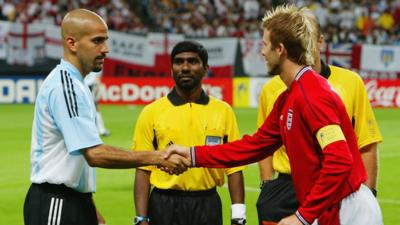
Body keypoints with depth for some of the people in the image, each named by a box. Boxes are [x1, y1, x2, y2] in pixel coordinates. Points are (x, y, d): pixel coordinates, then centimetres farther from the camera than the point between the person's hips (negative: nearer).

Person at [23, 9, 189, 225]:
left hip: (74, 201, 10)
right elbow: (95, 154, -24)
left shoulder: (73, 84, 15)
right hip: (55, 206, -10)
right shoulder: (65, 85, -17)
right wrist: (155, 157, -22)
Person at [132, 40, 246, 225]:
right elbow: (143, 170, -1)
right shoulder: (151, 113, 1)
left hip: (207, 207, 1)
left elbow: (233, 168, 4)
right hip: (165, 206, -1)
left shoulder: (223, 111, 4)